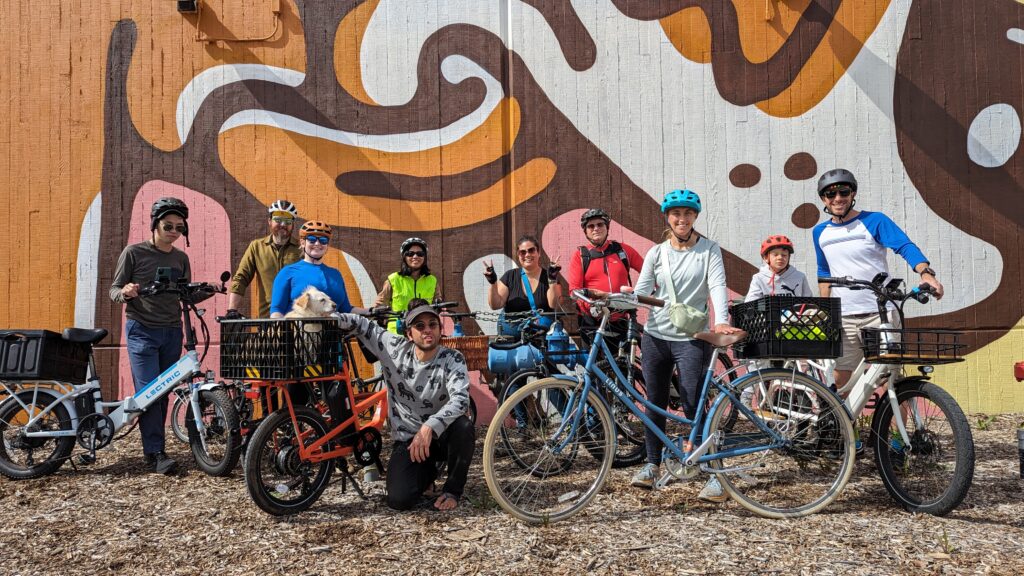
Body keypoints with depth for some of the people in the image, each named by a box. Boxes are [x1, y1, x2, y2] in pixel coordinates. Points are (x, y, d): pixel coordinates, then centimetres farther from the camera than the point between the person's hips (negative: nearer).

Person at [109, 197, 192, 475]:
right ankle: (155, 453, -8)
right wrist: (124, 293, -24)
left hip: (172, 332, 5)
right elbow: (113, 290, -1)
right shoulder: (134, 253, -3)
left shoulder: (181, 259, 10)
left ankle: (154, 446, 17)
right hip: (142, 330, -4)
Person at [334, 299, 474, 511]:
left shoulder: (452, 360, -16)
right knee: (399, 500, -21)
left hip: (440, 435, -1)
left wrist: (429, 427, -47)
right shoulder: (395, 348, -8)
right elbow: (361, 324, 1)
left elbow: (460, 399, -33)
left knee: (463, 427, -36)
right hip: (407, 439, 1)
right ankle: (427, 472, 17)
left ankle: (453, 490, -8)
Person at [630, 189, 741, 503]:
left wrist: (720, 321, -28)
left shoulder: (709, 250, 1)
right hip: (655, 336, 4)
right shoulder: (657, 253, 8)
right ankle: (652, 465, 25)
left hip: (691, 338, -3)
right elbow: (641, 291, 1)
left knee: (693, 406, -8)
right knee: (655, 403, 11)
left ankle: (715, 473, 1)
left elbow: (717, 286, -11)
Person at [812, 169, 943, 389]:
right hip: (843, 318, 3)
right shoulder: (820, 232, 12)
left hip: (880, 314, -3)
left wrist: (926, 273, -32)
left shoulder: (874, 221, -1)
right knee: (837, 383, 1)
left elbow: (906, 247, -13)